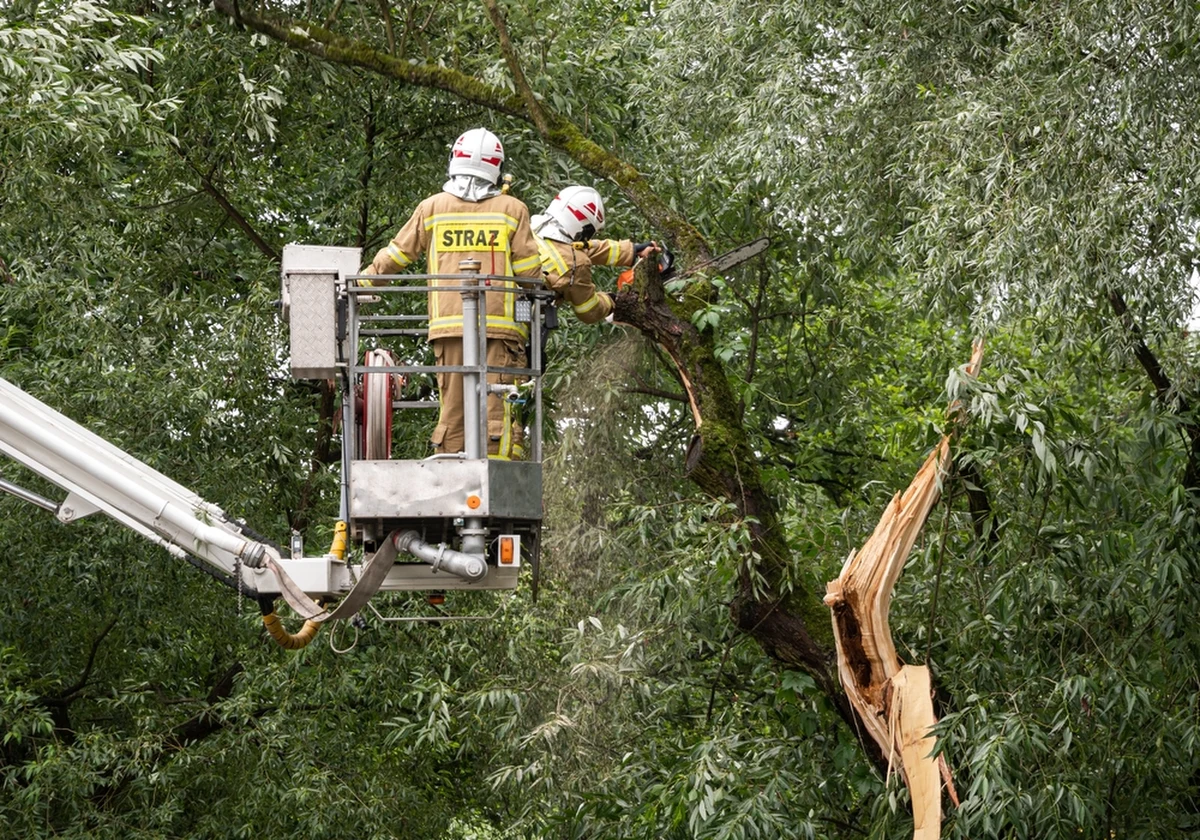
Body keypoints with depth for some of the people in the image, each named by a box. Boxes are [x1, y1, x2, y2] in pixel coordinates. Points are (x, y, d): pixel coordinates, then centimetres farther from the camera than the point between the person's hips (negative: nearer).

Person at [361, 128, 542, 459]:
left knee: (452, 409, 4)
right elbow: (530, 270, 3)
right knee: (496, 407, -4)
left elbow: (395, 256, 14)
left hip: (448, 324, 2)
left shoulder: (432, 208, 9)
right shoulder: (512, 210, 5)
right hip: (499, 324, -1)